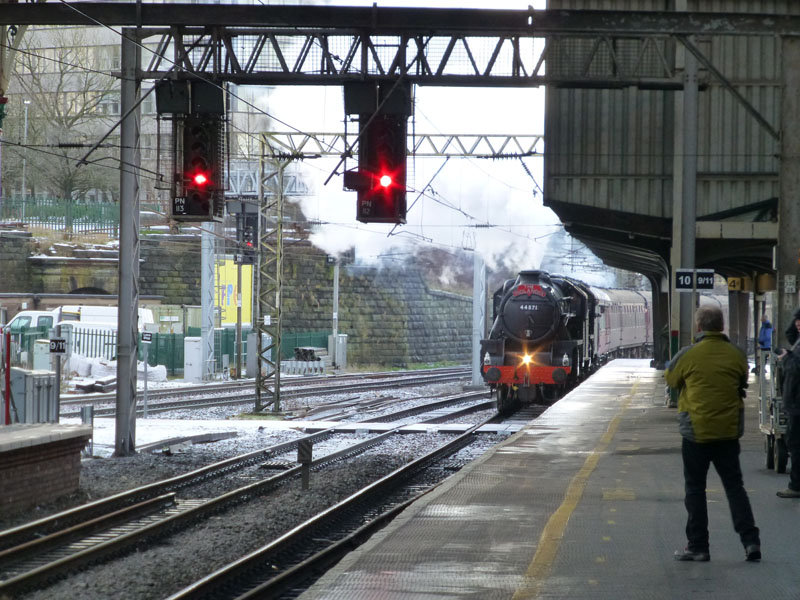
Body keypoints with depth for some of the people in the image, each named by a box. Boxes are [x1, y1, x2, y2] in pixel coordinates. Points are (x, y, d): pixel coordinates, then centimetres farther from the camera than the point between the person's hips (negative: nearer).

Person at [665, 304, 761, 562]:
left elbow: (671, 379, 7)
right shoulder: (737, 356, -2)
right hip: (729, 431, 3)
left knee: (695, 488, 7)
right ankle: (750, 541, 1)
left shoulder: (688, 356, -11)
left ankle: (698, 546, 8)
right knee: (734, 486, 10)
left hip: (697, 432, -3)